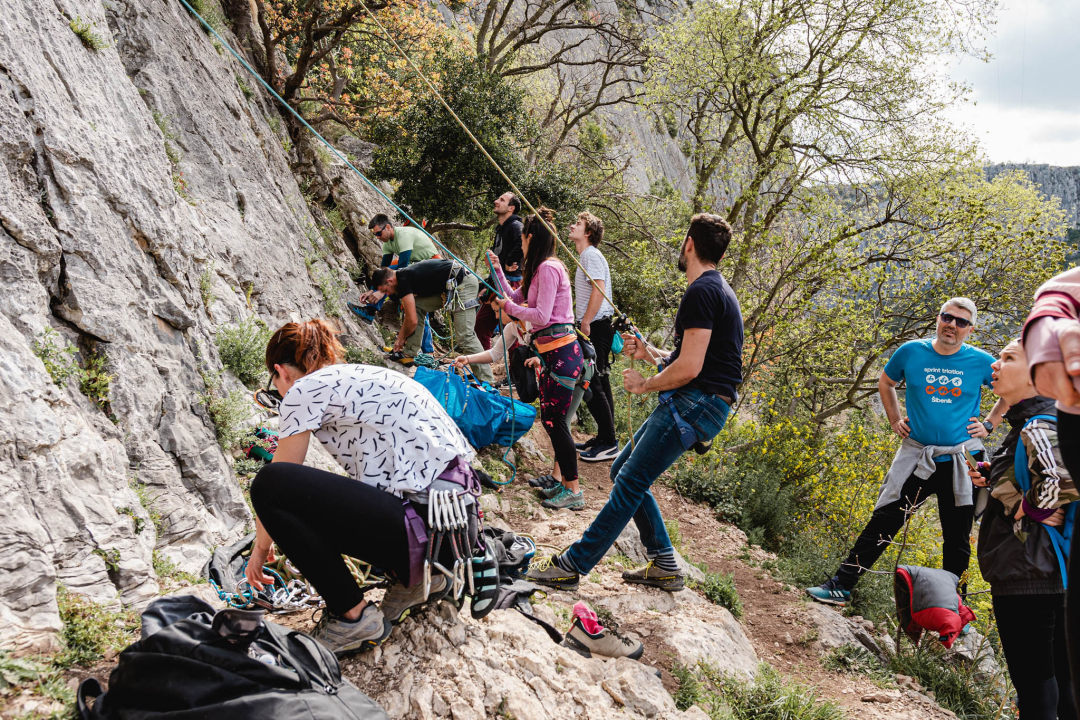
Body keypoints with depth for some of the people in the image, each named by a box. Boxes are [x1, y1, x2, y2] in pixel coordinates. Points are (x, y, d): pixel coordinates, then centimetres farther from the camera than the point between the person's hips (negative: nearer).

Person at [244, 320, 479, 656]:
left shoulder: (304, 389, -2)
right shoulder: (358, 377, 23)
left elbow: (274, 482, 4)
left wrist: (261, 546, 24)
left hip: (427, 522, -9)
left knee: (271, 485, -12)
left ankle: (354, 616, -2)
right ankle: (417, 574, 16)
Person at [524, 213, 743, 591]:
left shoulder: (702, 292, -16)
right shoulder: (716, 290, 19)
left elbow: (689, 368, -22)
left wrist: (643, 385, -7)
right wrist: (649, 353, 16)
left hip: (696, 404, -10)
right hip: (691, 403, 10)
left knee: (630, 482, -10)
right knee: (625, 471, 13)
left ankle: (571, 565, -7)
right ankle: (664, 565, 18)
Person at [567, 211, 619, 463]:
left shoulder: (591, 255, -12)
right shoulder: (586, 255, 19)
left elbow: (599, 290, -22)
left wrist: (585, 323, -22)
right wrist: (582, 322, 20)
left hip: (595, 328, -10)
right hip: (594, 327, 10)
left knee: (592, 385, -9)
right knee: (599, 383, 13)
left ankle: (609, 443, -4)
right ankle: (604, 437, 20)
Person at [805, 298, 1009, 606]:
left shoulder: (980, 361, -3)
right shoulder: (911, 352, -1)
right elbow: (885, 383, 17)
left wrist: (989, 424, 4)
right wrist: (895, 420, 8)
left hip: (961, 462, 0)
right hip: (916, 456, 0)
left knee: (958, 537, 9)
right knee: (883, 521, -4)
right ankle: (840, 586, 1)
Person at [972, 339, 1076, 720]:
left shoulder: (1037, 427, -17)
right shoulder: (1028, 425, 13)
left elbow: (1059, 481, -34)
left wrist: (1027, 511, -18)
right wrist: (992, 478, 10)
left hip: (1025, 577, -10)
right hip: (1052, 574, 10)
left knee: (1033, 683, 0)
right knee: (1060, 678, 18)